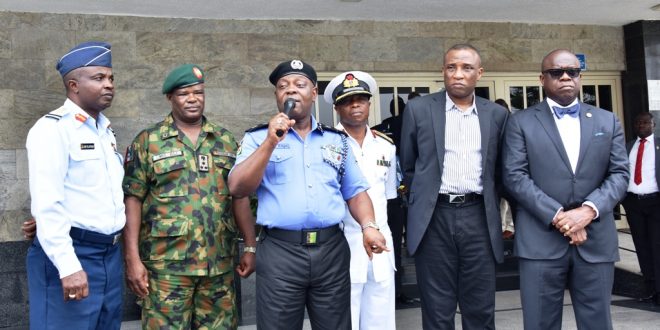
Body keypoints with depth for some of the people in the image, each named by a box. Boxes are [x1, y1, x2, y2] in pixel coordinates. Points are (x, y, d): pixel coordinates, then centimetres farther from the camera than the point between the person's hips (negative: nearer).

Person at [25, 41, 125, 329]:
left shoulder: (106, 129, 15)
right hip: (70, 255, -7)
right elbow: (47, 205, -19)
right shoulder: (52, 129, -11)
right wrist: (68, 266, -23)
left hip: (110, 254, 8)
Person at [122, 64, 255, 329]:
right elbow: (133, 200, -3)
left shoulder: (226, 141, 9)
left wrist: (251, 247, 6)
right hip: (167, 263, -3)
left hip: (219, 262, 3)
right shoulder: (147, 141, 0)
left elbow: (240, 196, 10)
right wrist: (132, 258, -9)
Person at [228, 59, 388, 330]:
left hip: (332, 250, 3)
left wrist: (368, 226, -6)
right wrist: (271, 142, -15)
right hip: (279, 251, -2)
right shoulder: (258, 137, 3)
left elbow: (355, 191, 12)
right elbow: (237, 189, -8)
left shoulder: (337, 139, 11)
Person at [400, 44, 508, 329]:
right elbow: (407, 166, 10)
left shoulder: (497, 114, 7)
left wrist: (490, 204, 13)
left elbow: (499, 168, 16)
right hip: (434, 217, -1)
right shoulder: (418, 109, 1)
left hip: (479, 217, 2)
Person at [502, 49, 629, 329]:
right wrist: (557, 215, -14)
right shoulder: (521, 122, 3)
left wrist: (589, 209, -12)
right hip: (541, 239, -2)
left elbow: (620, 174, 5)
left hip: (596, 239, 3)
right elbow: (514, 176, -6)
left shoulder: (607, 121, 12)